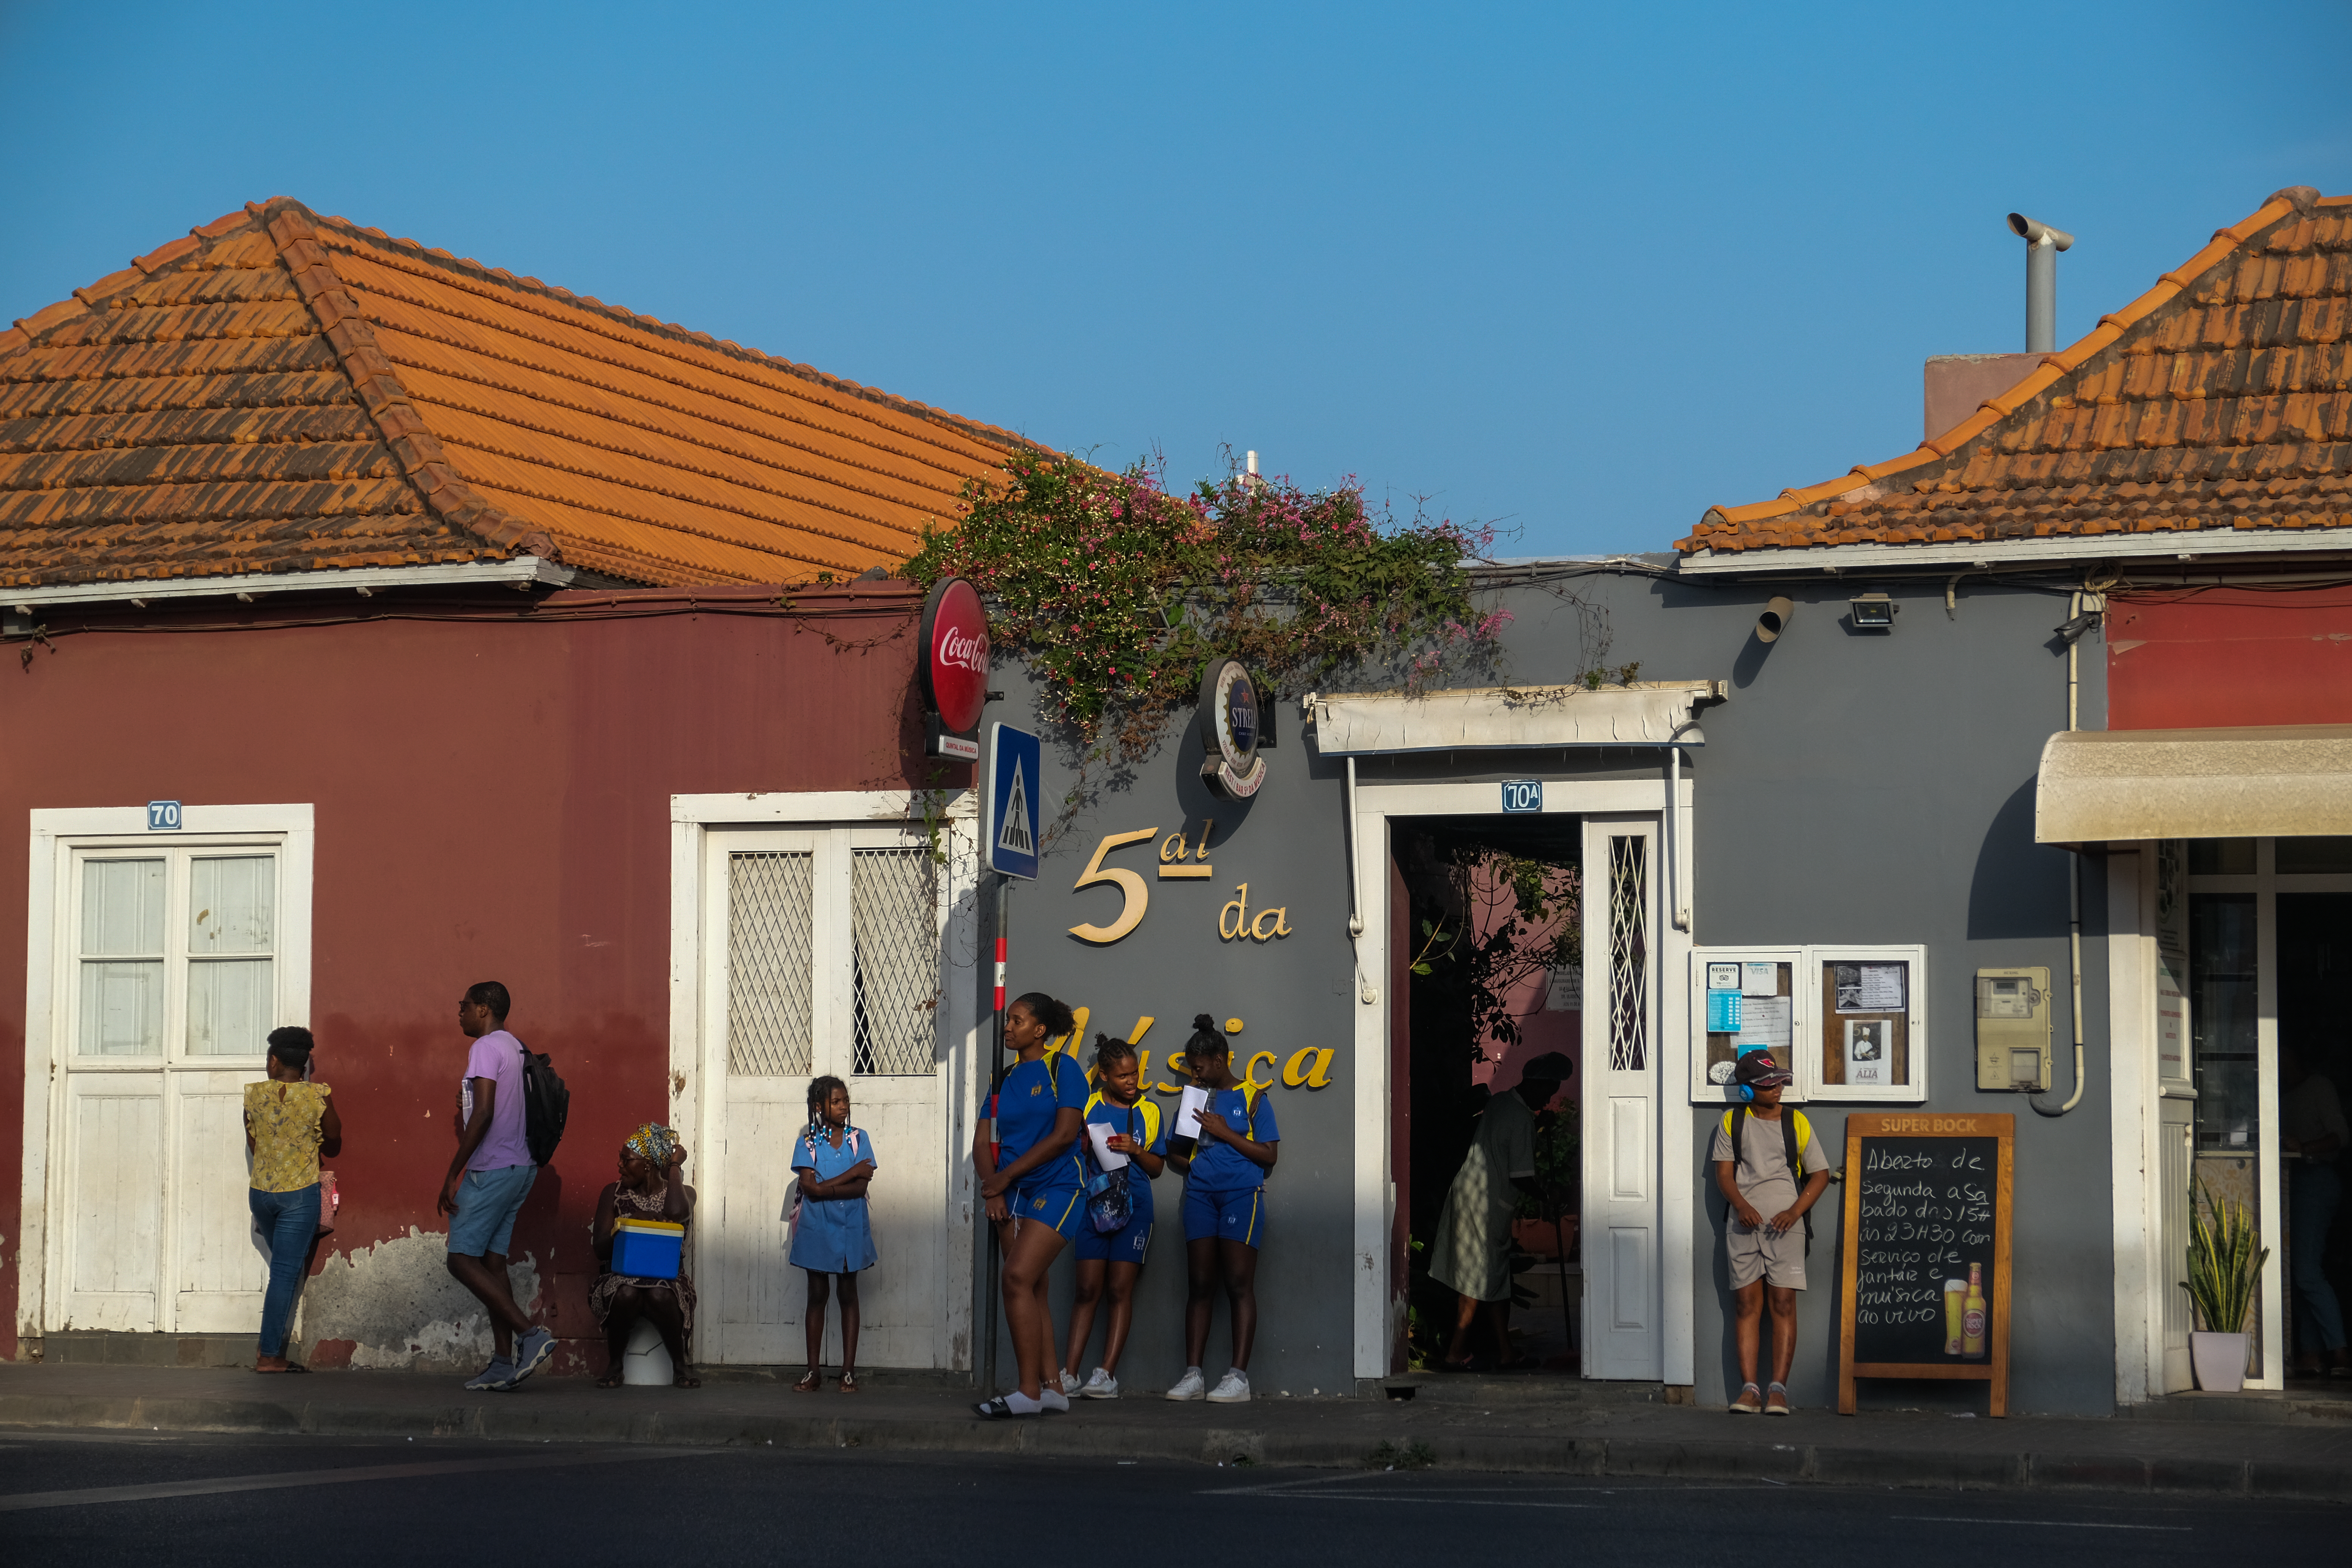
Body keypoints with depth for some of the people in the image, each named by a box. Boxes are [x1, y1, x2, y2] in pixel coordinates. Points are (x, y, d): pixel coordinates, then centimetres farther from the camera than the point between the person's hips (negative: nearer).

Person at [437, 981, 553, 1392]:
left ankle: (531, 1334, -17)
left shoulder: (486, 1048, -12)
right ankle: (504, 1363, 4)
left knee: (462, 1259, -7)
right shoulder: (516, 1049, 17)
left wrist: (453, 1174, -18)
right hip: (520, 1168, 9)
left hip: (491, 1170, -9)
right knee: (492, 1261, 9)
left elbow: (483, 1113, -21)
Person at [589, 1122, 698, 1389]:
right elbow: (600, 1245, 0)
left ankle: (680, 1364, -13)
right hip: (619, 1277, 1)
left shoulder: (682, 1193, 6)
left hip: (665, 1279, -1)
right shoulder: (614, 1193, 9)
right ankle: (615, 1364, -14)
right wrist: (627, 1226, -17)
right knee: (626, 1294, -36)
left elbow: (677, 1213, -20)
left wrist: (675, 1166, -6)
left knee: (660, 1296, -36)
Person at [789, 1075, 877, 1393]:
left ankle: (849, 1370, 7)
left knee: (848, 1295, 5)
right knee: (817, 1295, 5)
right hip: (817, 1229, 0)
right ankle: (813, 1371, 9)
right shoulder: (808, 1142, -1)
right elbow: (810, 1188, -13)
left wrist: (824, 1189, -17)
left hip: (850, 1228, 0)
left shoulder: (859, 1138, 0)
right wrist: (850, 1174, -14)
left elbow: (860, 1188, -9)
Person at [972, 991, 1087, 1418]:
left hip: (1057, 1187, -7)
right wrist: (992, 1190, -7)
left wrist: (1005, 1176, -11)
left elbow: (1064, 1134, -13)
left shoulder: (1063, 1069, -5)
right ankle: (1052, 1387, 11)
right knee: (1033, 1290, 6)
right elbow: (983, 1141, 12)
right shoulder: (1006, 1079, 14)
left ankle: (1030, 1391, -17)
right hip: (1014, 1194, 7)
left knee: (1018, 1276, -19)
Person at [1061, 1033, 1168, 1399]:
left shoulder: (1149, 1113, 9)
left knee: (1121, 1289, -2)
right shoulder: (1089, 1107, 7)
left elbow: (1157, 1168, 11)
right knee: (1088, 1288, -3)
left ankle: (1107, 1374, -1)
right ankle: (1070, 1373, -2)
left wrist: (1136, 1151, -8)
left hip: (1133, 1206, 0)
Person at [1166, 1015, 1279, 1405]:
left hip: (1242, 1193, -5)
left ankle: (1239, 1376, -10)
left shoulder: (1252, 1097, 3)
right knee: (1199, 1285, 2)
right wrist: (1186, 1160, 2)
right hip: (1201, 1193, 5)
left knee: (1239, 1284, -8)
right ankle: (1193, 1374, 3)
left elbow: (1269, 1154, -2)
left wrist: (1226, 1133, -8)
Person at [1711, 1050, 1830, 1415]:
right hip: (1743, 1222, 1)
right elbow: (1723, 1173, 6)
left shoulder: (1796, 1122, 8)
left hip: (1783, 1224, -1)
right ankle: (1749, 1389, -3)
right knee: (1747, 1303, -2)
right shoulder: (1733, 1122, 10)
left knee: (1784, 1302, -7)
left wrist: (1794, 1211, -6)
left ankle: (1778, 1389, -7)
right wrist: (1741, 1206, -13)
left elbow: (1820, 1173, 9)